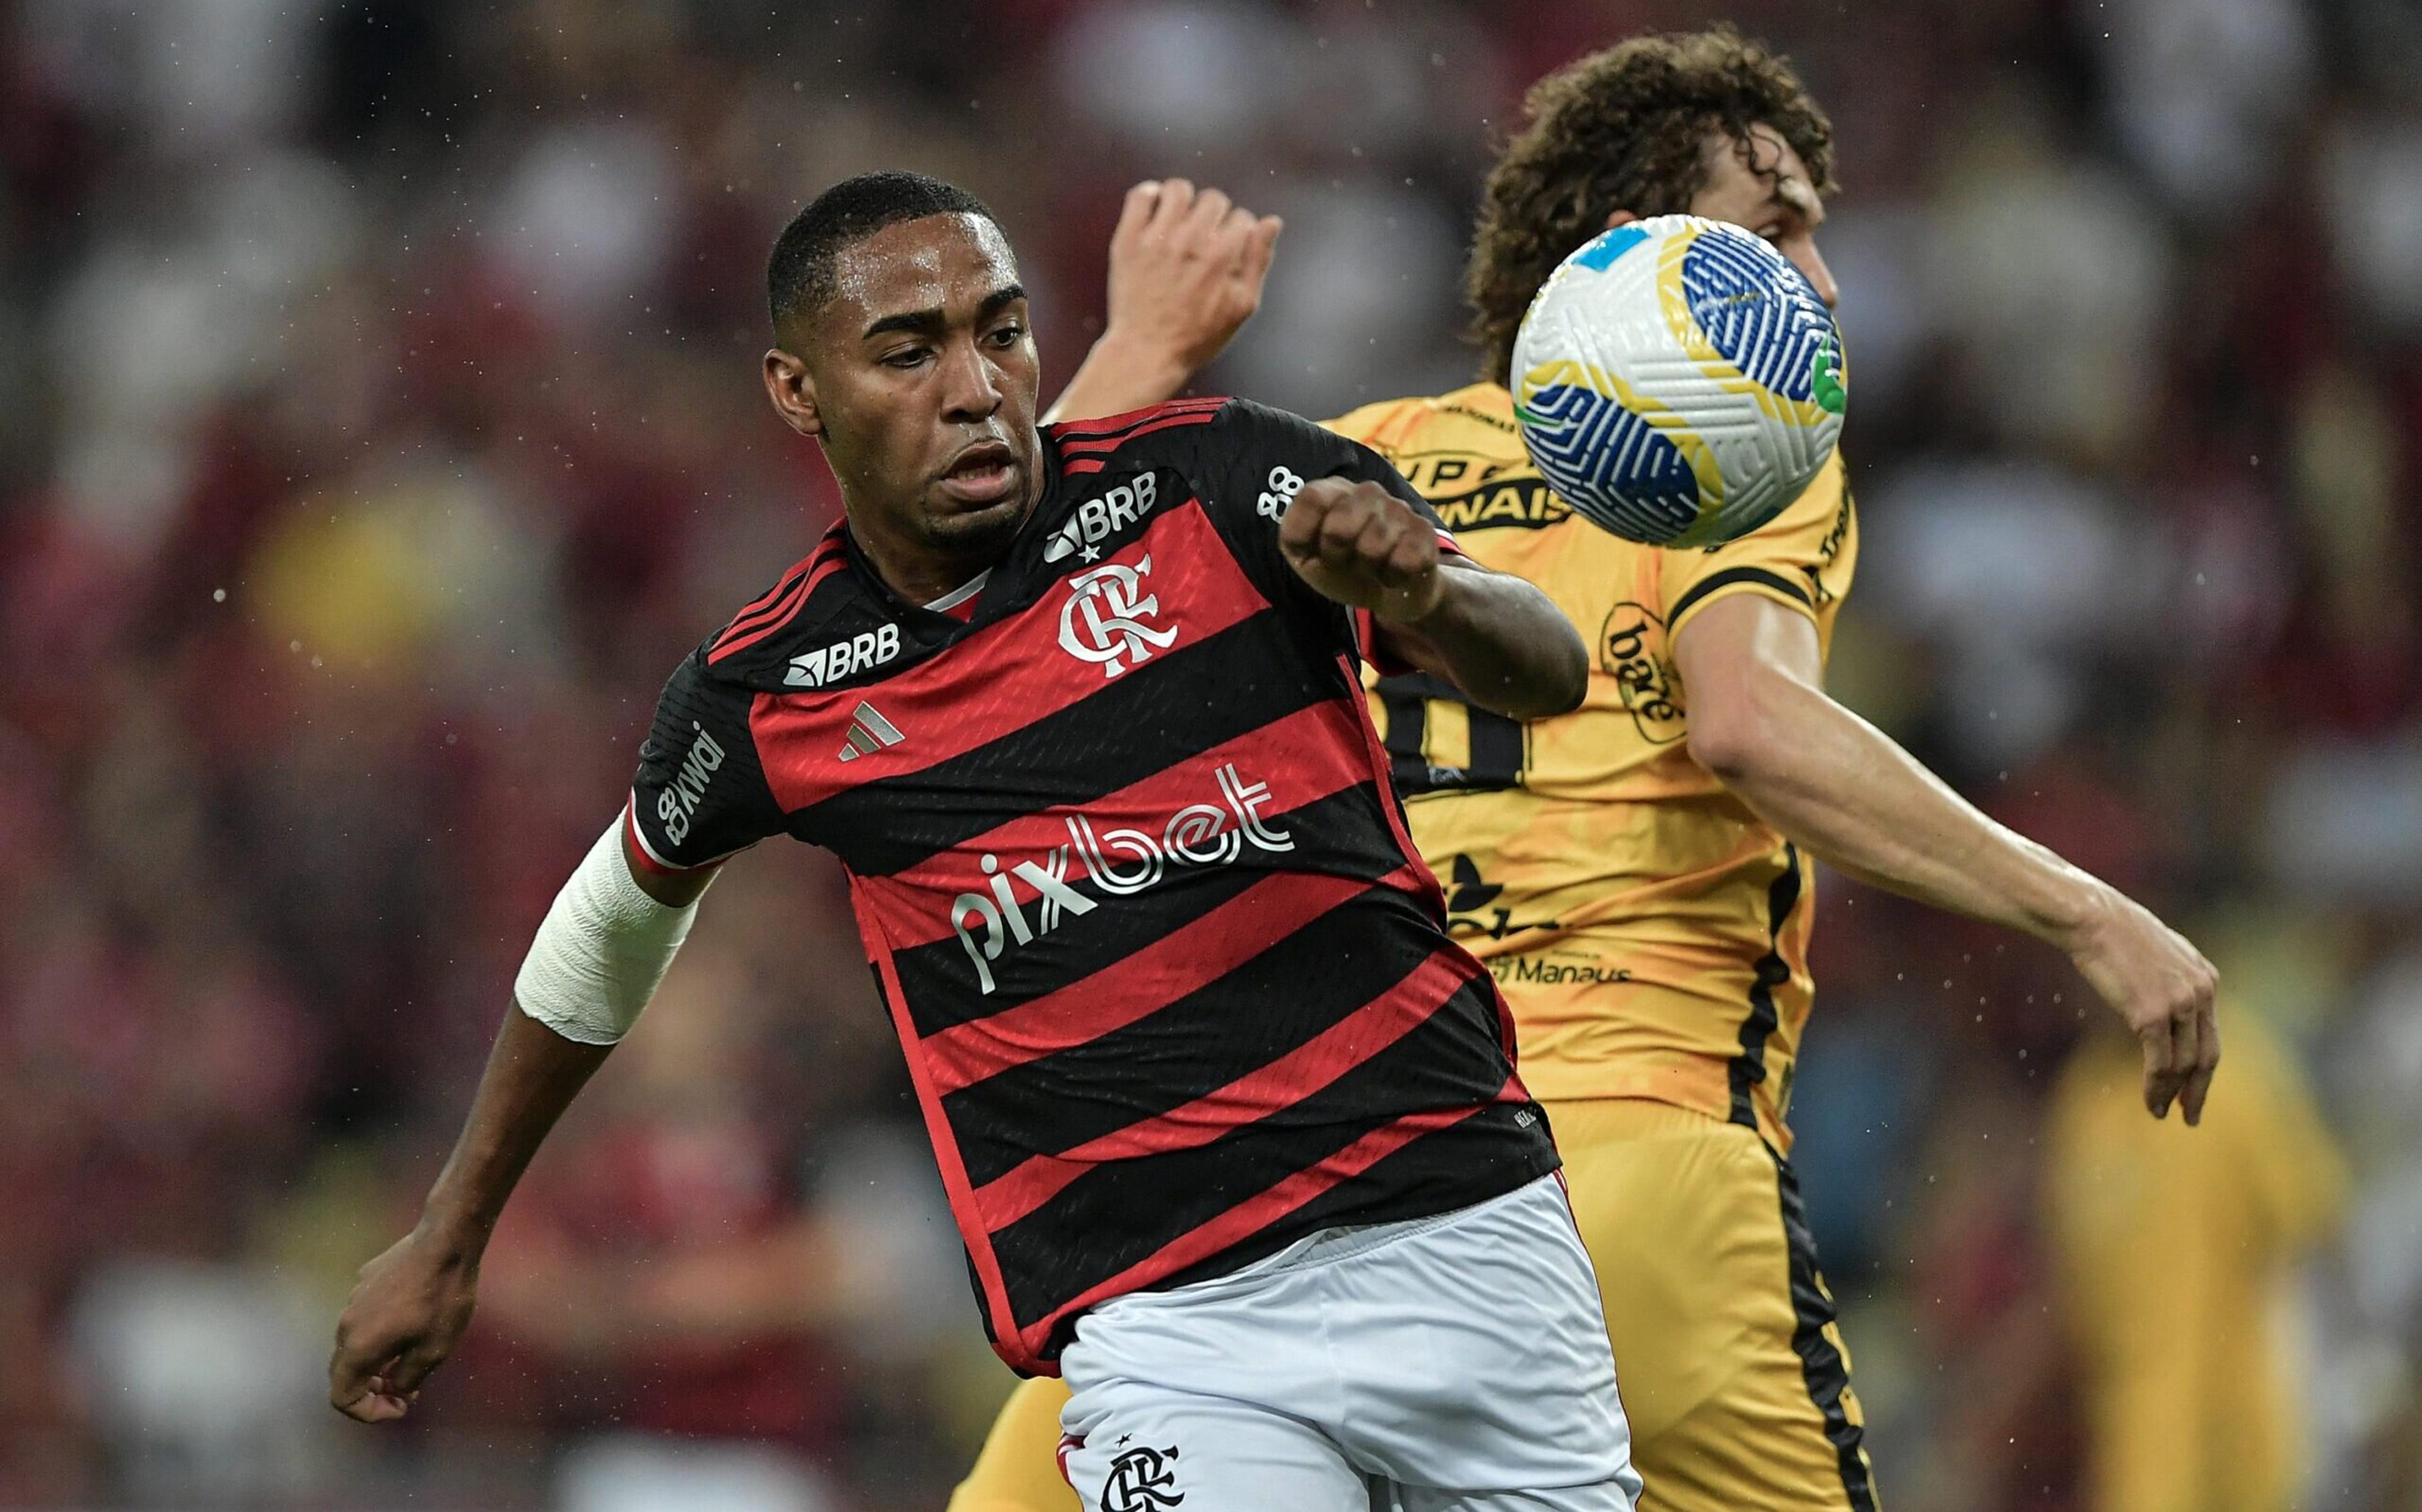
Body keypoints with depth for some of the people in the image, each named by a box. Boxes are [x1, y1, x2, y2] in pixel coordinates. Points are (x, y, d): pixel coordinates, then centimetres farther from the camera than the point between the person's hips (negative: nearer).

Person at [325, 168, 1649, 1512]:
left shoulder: (1219, 481, -3)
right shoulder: (766, 697, 1)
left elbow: (1547, 671, -9)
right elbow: (616, 918, 21)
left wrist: (1425, 596, -33)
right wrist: (450, 1238, 29)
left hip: (1465, 1222, 1)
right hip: (1162, 1325, -1)